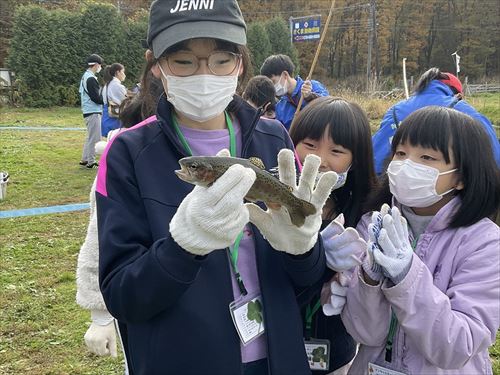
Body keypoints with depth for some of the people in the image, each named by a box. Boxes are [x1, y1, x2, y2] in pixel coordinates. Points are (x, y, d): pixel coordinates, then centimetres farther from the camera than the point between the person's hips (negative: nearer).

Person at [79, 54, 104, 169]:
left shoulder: (85, 76, 14)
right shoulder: (91, 79, -17)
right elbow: (96, 98, -20)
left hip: (88, 111, 10)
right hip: (93, 112, -10)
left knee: (90, 137, 19)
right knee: (95, 138, -3)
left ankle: (84, 160, 25)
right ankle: (91, 162, 4)